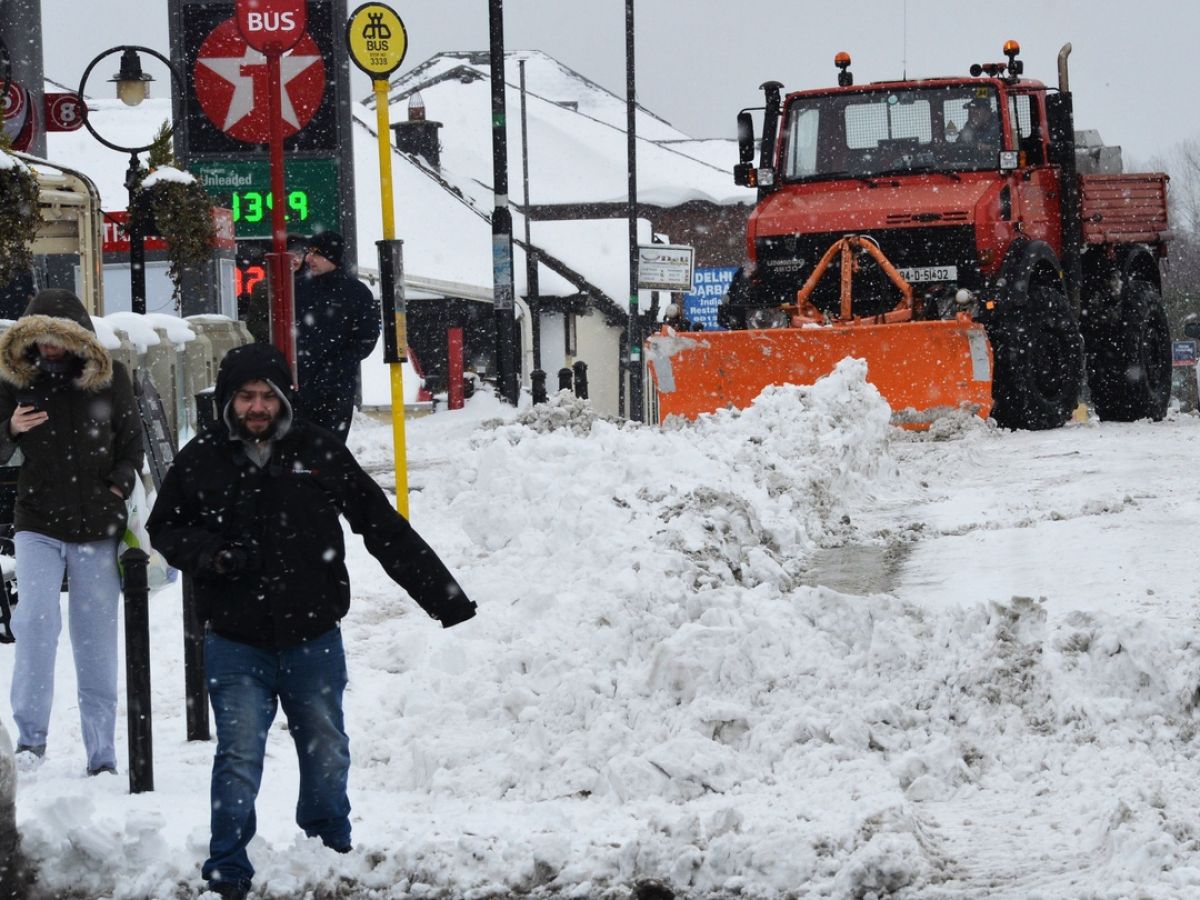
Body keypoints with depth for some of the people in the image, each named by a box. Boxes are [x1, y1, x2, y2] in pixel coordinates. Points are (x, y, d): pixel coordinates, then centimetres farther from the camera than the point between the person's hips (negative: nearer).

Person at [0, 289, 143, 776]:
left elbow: (132, 442, 12)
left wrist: (119, 485, -3)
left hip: (98, 530, 1)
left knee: (97, 644, 4)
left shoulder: (109, 376, 1)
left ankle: (102, 755, 11)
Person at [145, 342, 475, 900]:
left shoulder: (320, 452, -2)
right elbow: (164, 528, 9)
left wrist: (443, 595, 2)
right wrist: (211, 555, -12)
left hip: (313, 638, 2)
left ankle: (331, 850, 33)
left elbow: (385, 528, 3)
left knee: (327, 753, 13)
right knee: (239, 758, -5)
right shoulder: (201, 460, -3)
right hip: (236, 644, -1)